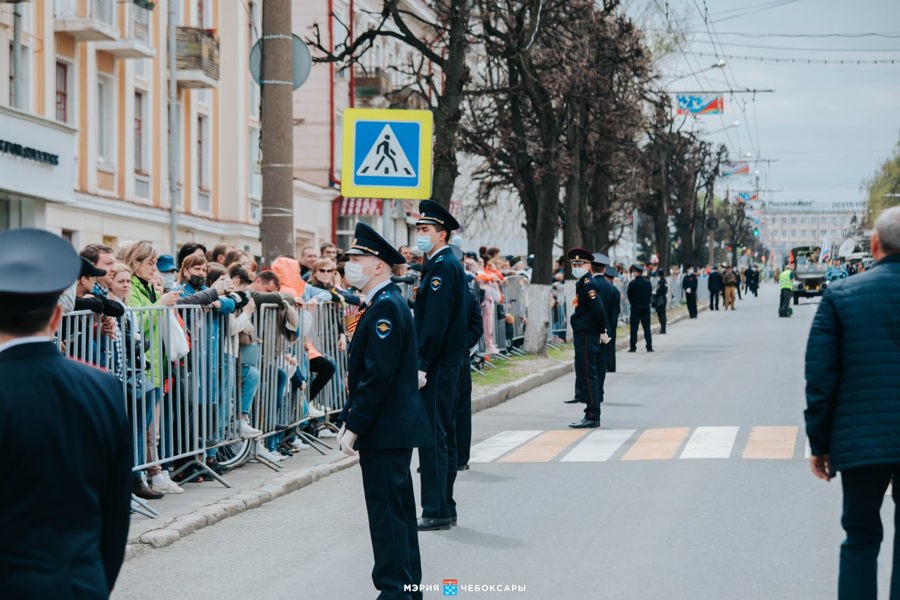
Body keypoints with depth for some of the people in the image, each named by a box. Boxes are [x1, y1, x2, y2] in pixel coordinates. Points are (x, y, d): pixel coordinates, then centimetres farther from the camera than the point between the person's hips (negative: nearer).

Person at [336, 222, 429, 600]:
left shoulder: (386, 307, -17)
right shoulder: (383, 304, 15)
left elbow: (378, 375, -22)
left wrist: (354, 426, -20)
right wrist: (348, 420, 17)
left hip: (385, 431, -11)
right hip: (394, 430, 11)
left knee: (388, 514, -7)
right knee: (398, 510, 15)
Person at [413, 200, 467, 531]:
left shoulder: (443, 267, -15)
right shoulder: (445, 264, 17)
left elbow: (435, 321, -21)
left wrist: (422, 366, -21)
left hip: (438, 366, -11)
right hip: (447, 364, 11)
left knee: (433, 436, -9)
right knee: (443, 434, 13)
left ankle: (436, 512, -8)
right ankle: (445, 509, 20)